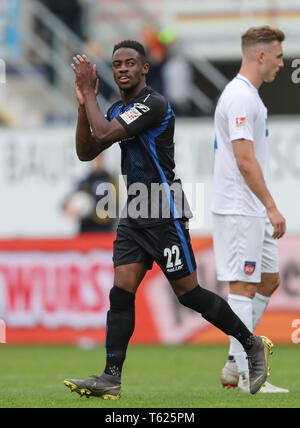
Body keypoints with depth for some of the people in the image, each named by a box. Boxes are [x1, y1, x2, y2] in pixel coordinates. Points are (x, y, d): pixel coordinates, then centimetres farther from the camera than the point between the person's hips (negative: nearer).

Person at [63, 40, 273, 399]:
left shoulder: (153, 104, -16)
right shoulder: (118, 109, 14)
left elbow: (104, 135, -24)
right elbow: (86, 152, 11)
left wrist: (88, 91, -12)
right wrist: (83, 102, 0)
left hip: (164, 217, -8)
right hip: (134, 216, 8)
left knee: (188, 293, -3)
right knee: (121, 294, -2)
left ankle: (253, 345, 13)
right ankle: (111, 379, -4)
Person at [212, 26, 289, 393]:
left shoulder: (248, 95, 17)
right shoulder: (240, 97, -16)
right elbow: (245, 159, -23)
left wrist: (267, 209, 22)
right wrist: (271, 207, -23)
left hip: (254, 212, 10)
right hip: (238, 210, -10)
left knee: (268, 281, 14)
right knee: (243, 286, -6)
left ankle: (235, 365, 17)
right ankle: (246, 376, -3)